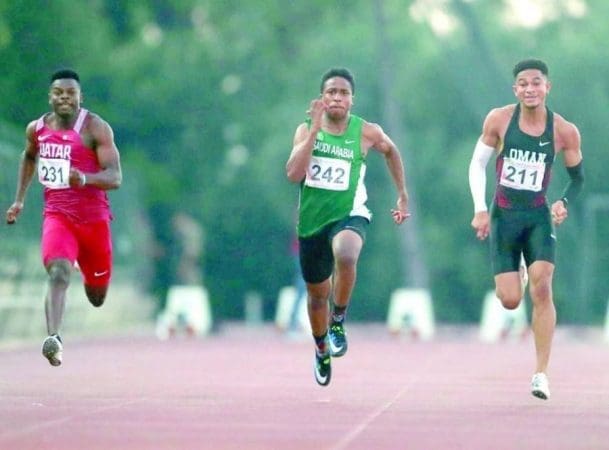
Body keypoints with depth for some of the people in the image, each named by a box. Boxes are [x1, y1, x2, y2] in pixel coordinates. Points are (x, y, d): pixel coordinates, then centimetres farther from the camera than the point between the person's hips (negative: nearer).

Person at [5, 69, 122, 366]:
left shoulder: (96, 128, -10)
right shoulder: (37, 129, 4)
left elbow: (115, 178, -16)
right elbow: (29, 157, 28)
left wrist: (85, 179, -36)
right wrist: (19, 199, 23)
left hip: (93, 217, -1)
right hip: (57, 215, 1)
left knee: (97, 294, 15)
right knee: (58, 273, -26)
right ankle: (53, 339, -41)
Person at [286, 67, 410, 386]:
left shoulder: (367, 132, -6)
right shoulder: (306, 129, -5)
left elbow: (391, 151, 17)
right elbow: (294, 174, -20)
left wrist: (403, 196, 17)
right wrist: (315, 129, -22)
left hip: (349, 215, -2)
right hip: (312, 219, 2)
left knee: (345, 256, -38)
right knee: (317, 292, 16)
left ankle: (339, 321, -16)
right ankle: (321, 351, 44)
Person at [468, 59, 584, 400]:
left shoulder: (564, 131, -6)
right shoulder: (499, 120, -6)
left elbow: (578, 177, 8)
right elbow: (478, 164, 3)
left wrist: (565, 203, -12)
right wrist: (480, 210, -6)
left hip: (539, 217, 0)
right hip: (503, 215, 0)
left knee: (541, 289, -17)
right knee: (510, 301, -4)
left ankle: (542, 373, -13)